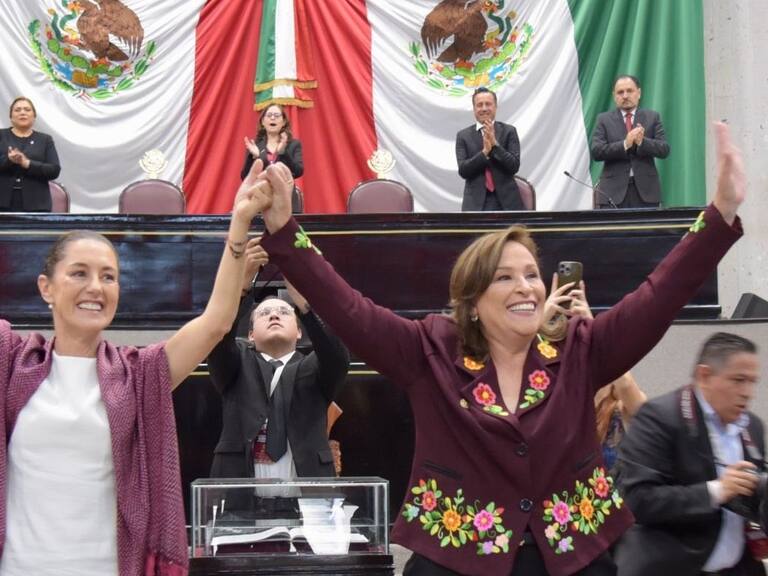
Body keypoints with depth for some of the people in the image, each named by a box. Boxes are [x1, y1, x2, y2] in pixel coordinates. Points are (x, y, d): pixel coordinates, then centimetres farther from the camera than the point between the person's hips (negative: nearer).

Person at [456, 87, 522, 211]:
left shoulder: (509, 131, 5)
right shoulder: (463, 135, 7)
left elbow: (514, 166, -4)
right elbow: (463, 170, -4)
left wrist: (495, 144, -15)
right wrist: (485, 151, -16)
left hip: (506, 201, 0)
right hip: (476, 203, 0)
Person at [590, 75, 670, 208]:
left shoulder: (652, 117, 11)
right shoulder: (604, 120, 9)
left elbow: (664, 150, 2)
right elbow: (596, 152, -4)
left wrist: (642, 142, -16)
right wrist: (625, 144, -17)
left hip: (645, 189, 1)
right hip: (614, 191, -1)